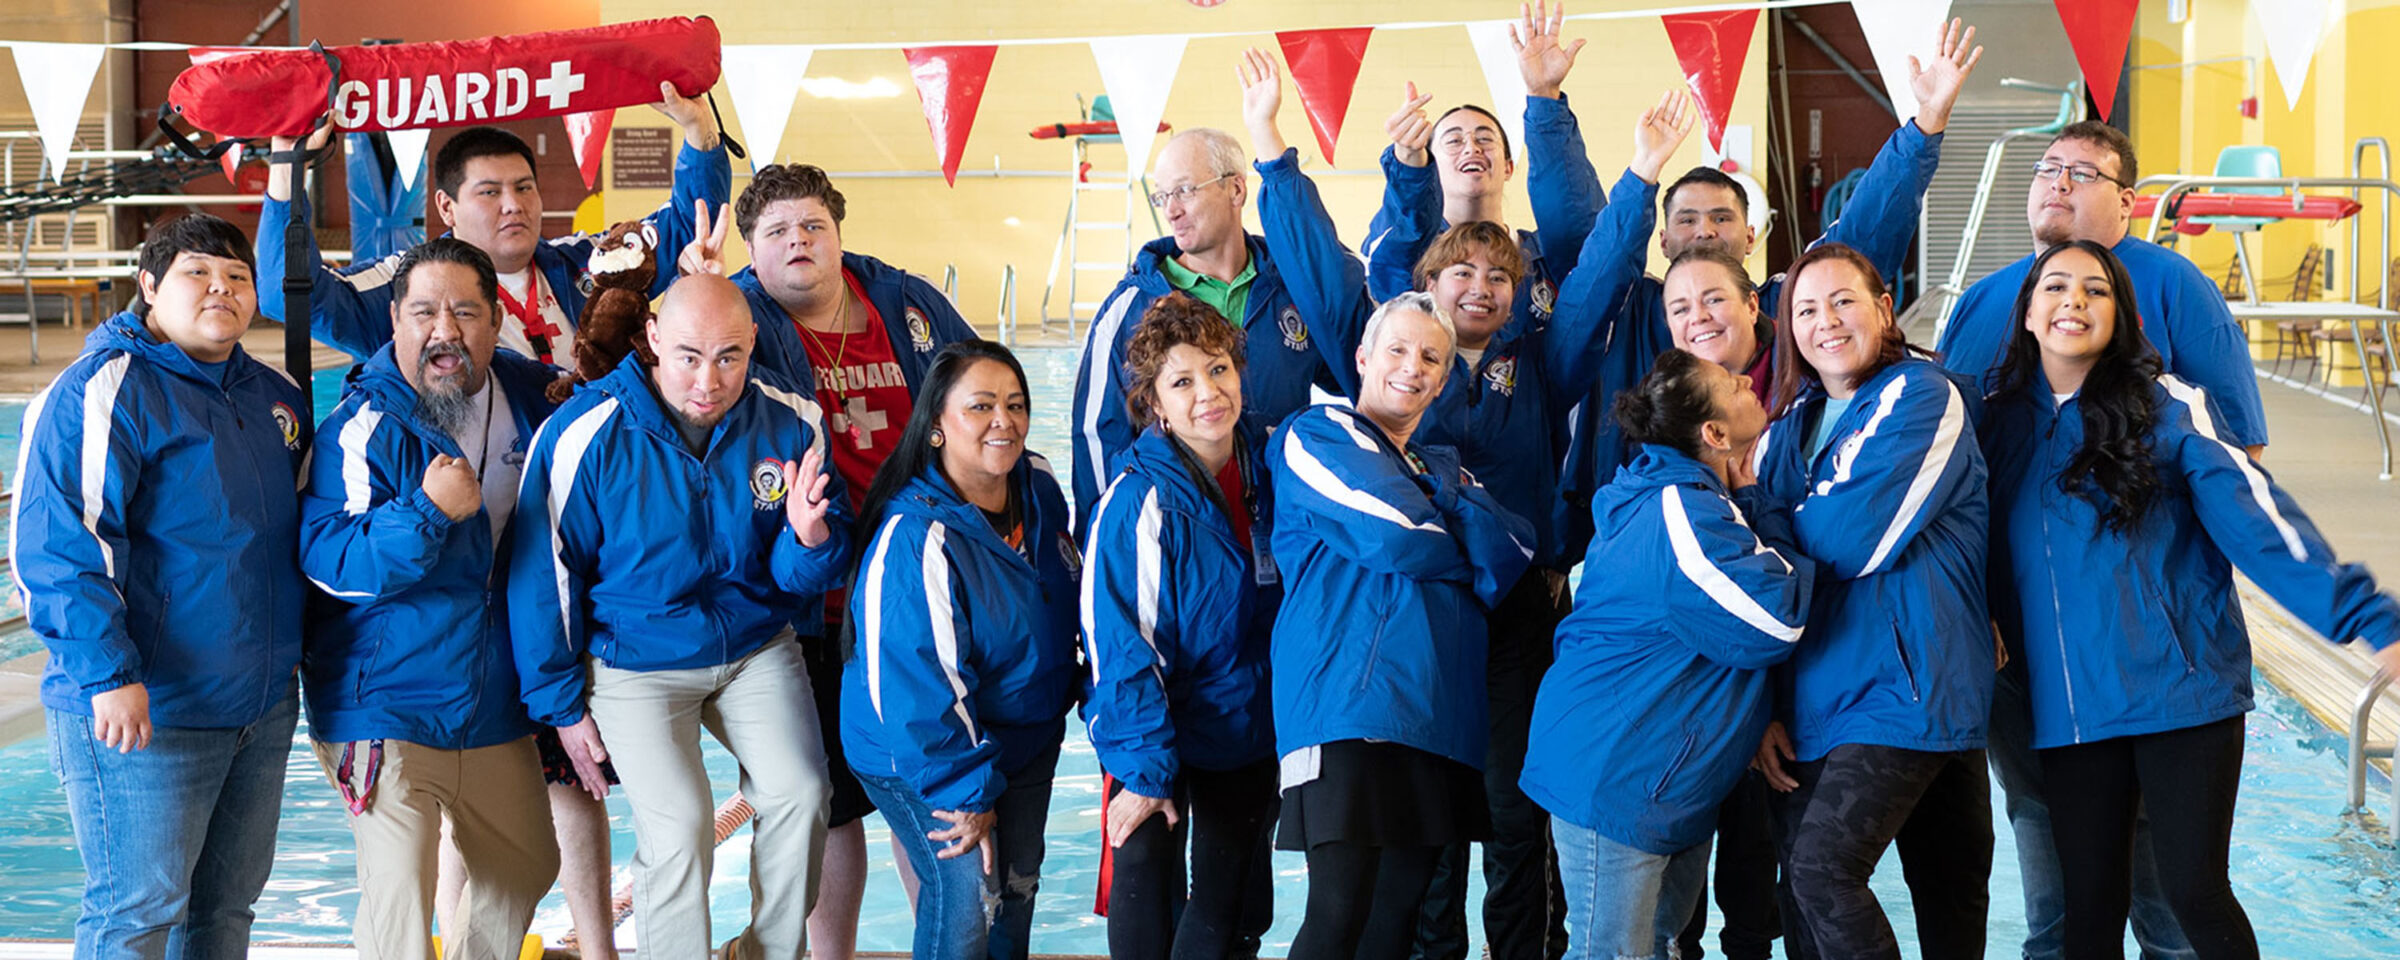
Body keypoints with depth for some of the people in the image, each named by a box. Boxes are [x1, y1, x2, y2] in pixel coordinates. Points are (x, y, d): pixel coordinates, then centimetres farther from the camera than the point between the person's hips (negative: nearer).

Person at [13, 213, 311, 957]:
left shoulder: (276, 398, 13)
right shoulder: (103, 391, -11)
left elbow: (299, 527, 27)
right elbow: (54, 544, -18)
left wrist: (292, 650, 19)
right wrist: (106, 673, -23)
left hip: (262, 702, 8)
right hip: (143, 711, -7)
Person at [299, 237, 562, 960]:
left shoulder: (528, 395, 5)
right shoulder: (363, 426, -14)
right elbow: (326, 559, -20)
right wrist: (428, 512, -32)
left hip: (496, 706, 7)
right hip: (386, 705, -6)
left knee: (526, 867, 19)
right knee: (398, 898, -10)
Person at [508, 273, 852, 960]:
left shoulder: (792, 421, -11)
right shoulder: (585, 434, -19)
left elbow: (807, 573, 0)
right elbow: (541, 574, -8)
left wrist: (810, 537, -26)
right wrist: (561, 705, -2)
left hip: (757, 648, 3)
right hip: (637, 662, -2)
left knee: (799, 794, -13)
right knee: (678, 831, -16)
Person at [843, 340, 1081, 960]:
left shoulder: (1040, 488, -5)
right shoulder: (914, 540, -29)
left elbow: (1067, 601, 15)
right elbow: (918, 686, -25)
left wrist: (1069, 695, 17)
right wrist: (966, 793, -20)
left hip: (1028, 739, 7)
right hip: (920, 754, -7)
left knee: (1018, 887, 14)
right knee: (966, 894, -13)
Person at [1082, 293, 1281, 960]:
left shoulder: (1270, 467, -4)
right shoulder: (1141, 500, -21)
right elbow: (1120, 646, -20)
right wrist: (1143, 768, -20)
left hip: (1249, 727, 5)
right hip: (1159, 733, -5)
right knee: (1148, 894, 5)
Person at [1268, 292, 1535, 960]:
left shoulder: (1444, 471, 26)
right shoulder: (1318, 437, 4)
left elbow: (1513, 552, 8)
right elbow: (1394, 535, -11)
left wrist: (1449, 495, -4)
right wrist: (1467, 550, 7)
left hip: (1437, 719, 7)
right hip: (1347, 702, -7)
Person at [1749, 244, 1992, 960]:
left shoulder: (1921, 397, -6)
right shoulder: (1794, 420, 15)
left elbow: (1854, 539, -18)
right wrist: (1766, 707, 5)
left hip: (1909, 686, -7)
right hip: (1822, 694, 7)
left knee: (1821, 868, -18)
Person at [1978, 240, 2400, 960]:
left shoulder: (2167, 406, -4)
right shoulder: (1999, 423, 8)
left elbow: (2254, 513, -12)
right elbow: (1981, 556, 17)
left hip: (2182, 692, -3)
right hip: (2069, 709, 3)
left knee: (2194, 890, -2)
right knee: (2091, 901, 8)